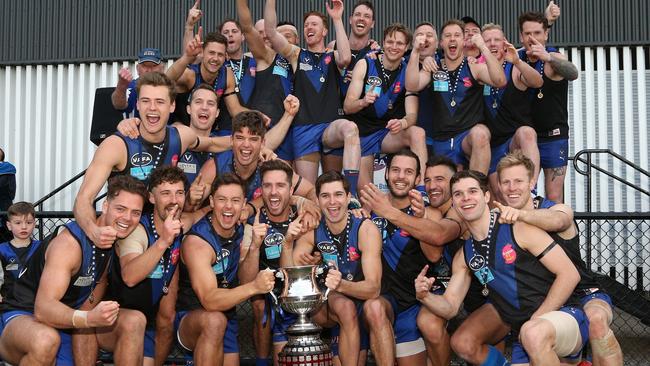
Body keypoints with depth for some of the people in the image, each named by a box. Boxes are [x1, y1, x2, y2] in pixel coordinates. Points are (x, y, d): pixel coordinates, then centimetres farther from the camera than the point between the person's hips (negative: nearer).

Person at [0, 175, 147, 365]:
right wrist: (89, 319, -53)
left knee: (134, 322, -12)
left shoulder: (118, 239, -2)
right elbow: (43, 308, -34)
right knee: (46, 339, -40)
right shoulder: (69, 241, -25)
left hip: (69, 318, 7)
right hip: (25, 316, -7)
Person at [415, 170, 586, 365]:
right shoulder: (463, 256, 10)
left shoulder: (519, 229, -9)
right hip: (523, 335, 6)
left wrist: (535, 320, -14)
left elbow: (569, 274, -11)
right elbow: (450, 307, 10)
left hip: (564, 316, -6)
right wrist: (425, 297, -12)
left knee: (534, 334, -38)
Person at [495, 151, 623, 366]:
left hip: (584, 294, -4)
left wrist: (520, 213, -57)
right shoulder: (501, 221, 2)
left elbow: (556, 220, -36)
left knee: (597, 319, -36)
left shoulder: (560, 209, -10)